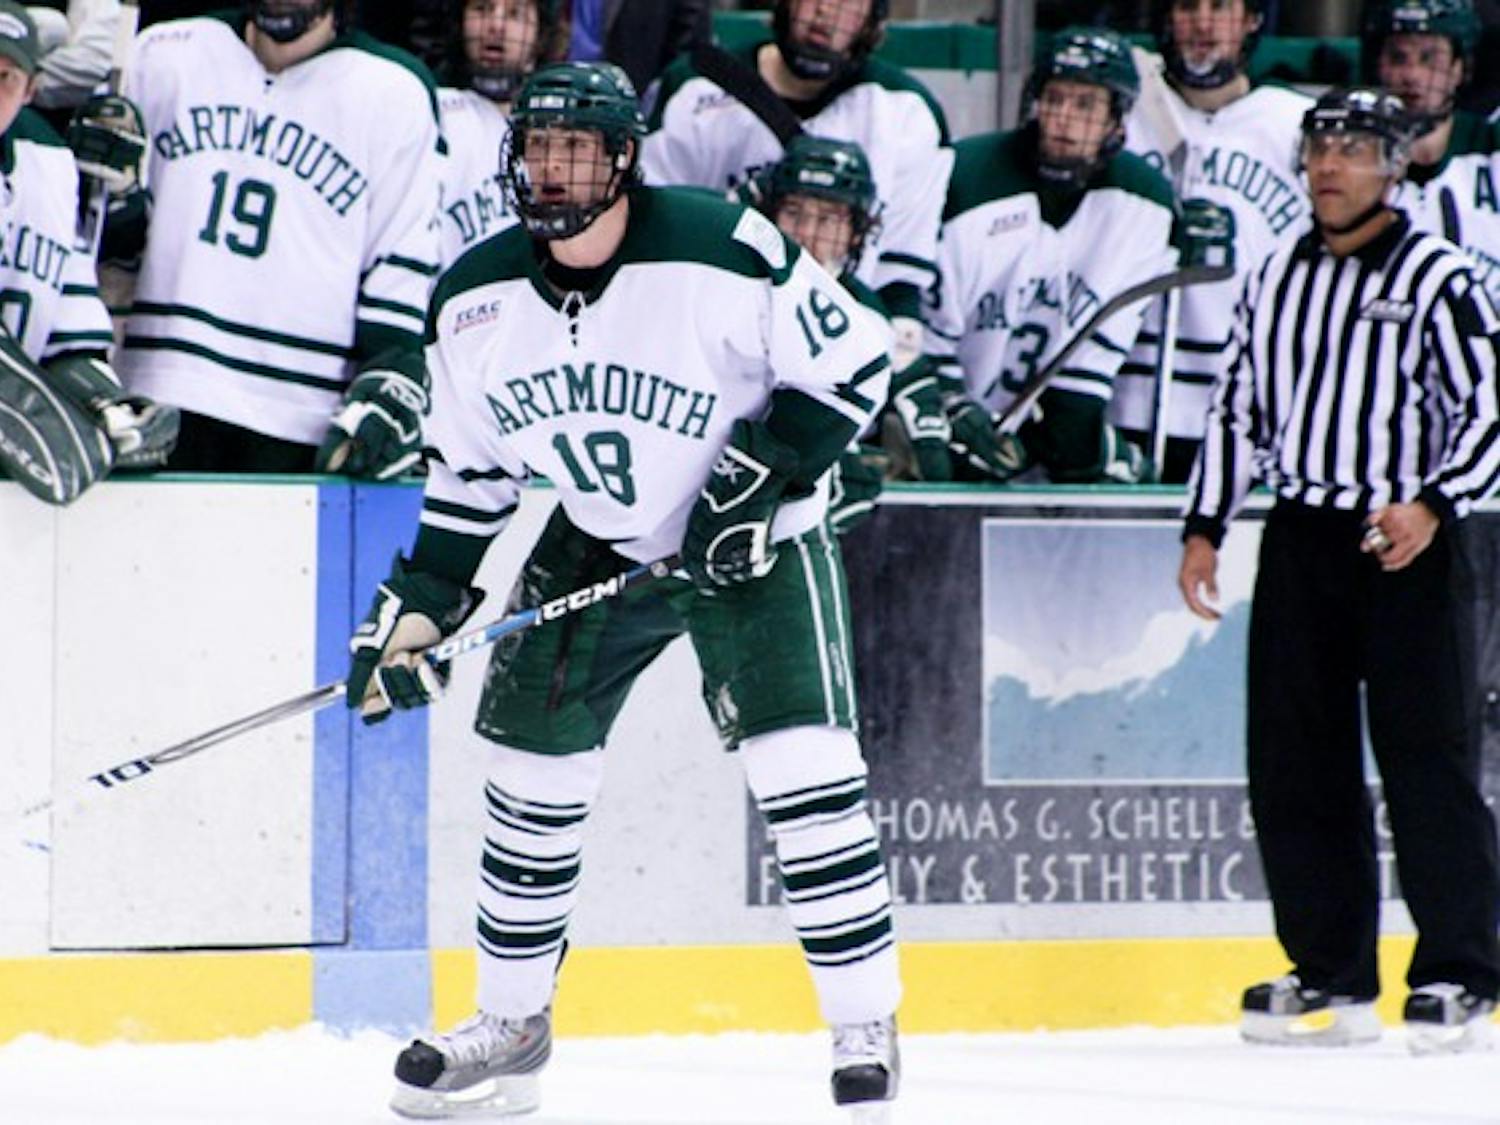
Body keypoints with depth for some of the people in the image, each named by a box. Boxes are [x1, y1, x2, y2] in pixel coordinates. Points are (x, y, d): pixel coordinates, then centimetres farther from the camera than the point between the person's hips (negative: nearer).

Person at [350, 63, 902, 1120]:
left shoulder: (722, 251, -24)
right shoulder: (474, 300, -8)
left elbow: (851, 361, -15)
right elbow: (470, 473, 6)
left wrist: (762, 476, -23)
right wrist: (421, 606, 1)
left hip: (756, 540, -5)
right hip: (597, 545, 5)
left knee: (805, 773, -16)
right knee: (531, 775, 4)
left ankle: (867, 1025, -5)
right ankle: (511, 1026, 21)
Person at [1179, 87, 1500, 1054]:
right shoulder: (1279, 278, 13)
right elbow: (1238, 409, 20)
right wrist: (1205, 526, 13)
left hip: (1402, 542, -6)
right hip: (1299, 539, 6)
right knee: (1293, 758, 4)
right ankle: (1332, 978, 11)